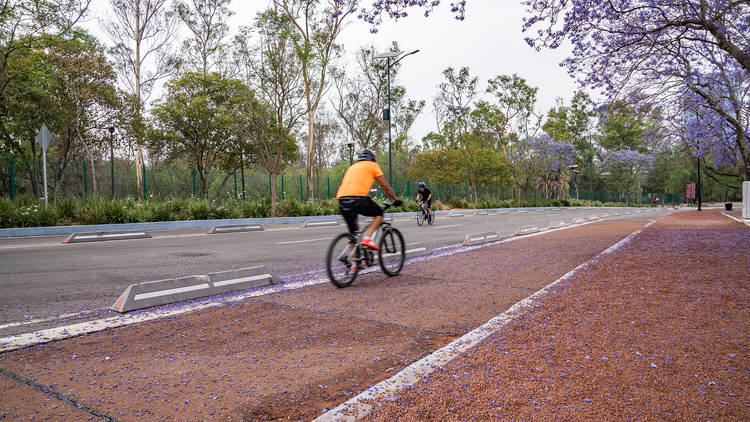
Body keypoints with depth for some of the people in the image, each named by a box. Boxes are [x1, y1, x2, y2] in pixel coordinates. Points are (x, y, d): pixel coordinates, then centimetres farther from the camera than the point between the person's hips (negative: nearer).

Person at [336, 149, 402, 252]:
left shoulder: (352, 167, 34)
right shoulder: (373, 165, 17)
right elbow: (386, 187, 18)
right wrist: (396, 200, 31)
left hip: (342, 199, 6)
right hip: (358, 198, -6)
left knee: (352, 233, 18)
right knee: (379, 213, 18)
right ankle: (367, 237, -2)